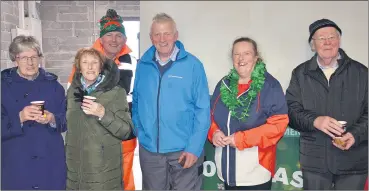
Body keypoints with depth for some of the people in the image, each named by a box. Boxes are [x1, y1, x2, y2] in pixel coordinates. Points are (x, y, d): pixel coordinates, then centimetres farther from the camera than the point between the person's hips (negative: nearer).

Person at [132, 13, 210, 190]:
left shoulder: (192, 64, -9)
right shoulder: (143, 64, 2)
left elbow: (202, 109, -10)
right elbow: (136, 101, 10)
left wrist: (194, 147, -15)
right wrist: (138, 130, 0)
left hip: (184, 149, -3)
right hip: (149, 148, 3)